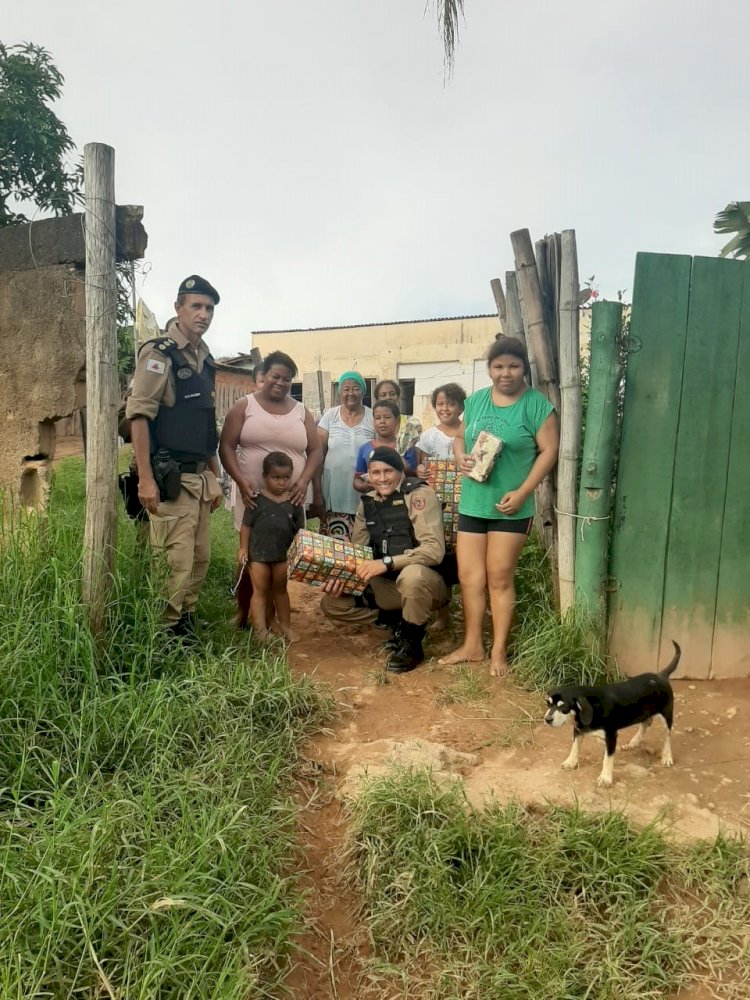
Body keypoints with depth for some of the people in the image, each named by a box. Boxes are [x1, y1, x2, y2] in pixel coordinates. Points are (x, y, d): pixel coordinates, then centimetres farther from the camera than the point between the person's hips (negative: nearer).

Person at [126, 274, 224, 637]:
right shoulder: (159, 353, -7)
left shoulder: (206, 360, 16)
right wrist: (145, 478, -20)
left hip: (199, 477, 8)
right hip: (169, 477, -8)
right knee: (175, 562, -6)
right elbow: (138, 415, -14)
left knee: (200, 558, 12)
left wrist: (215, 477, 19)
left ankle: (185, 627, 26)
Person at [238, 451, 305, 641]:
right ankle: (260, 630, 6)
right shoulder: (257, 500, -8)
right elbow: (246, 525, -4)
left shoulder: (294, 503, -2)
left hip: (284, 555, 2)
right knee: (260, 591, 4)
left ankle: (285, 626, 24)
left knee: (280, 590, 16)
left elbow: (299, 531, 3)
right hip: (259, 553, -2)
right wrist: (243, 549, -7)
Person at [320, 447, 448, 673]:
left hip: (425, 581, -6)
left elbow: (435, 549, -26)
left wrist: (387, 562, -33)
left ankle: (412, 643, -13)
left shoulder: (420, 495, -16)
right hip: (386, 585, 6)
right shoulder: (367, 503, 5)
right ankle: (397, 622, 6)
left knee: (412, 575, -40)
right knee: (331, 603, -5)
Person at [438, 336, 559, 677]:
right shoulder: (476, 400, 7)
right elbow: (460, 437, 16)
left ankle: (498, 651, 17)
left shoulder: (536, 404, -7)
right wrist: (460, 458, -7)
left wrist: (522, 492, -17)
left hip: (510, 507, -5)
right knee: (468, 577, 9)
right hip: (472, 503, 5)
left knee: (499, 578, 2)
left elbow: (549, 451, -9)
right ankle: (472, 645, 23)